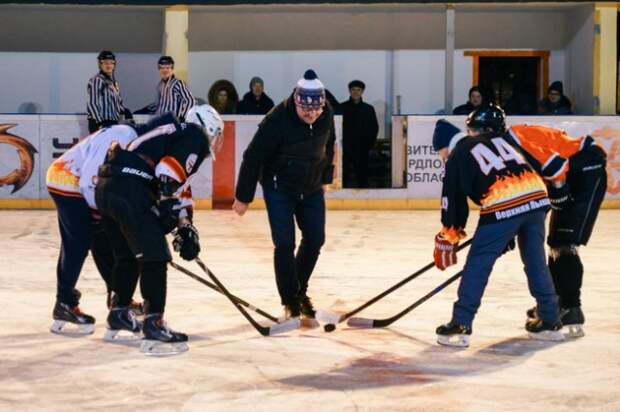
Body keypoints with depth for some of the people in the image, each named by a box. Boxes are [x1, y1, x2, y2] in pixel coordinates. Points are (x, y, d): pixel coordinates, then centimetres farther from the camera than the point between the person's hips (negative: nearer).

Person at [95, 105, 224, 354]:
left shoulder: (173, 133, 32)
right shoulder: (195, 136, 4)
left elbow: (179, 189, 35)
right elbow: (170, 169, -15)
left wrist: (186, 229, 33)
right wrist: (168, 202, -14)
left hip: (105, 188, 10)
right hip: (131, 191, -10)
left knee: (128, 256, 24)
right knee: (154, 257, -5)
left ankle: (118, 318, 33)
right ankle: (153, 327, -7)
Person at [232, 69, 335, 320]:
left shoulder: (326, 115, -12)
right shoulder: (277, 120, -28)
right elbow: (254, 157, -20)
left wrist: (325, 177, 18)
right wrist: (243, 197, -15)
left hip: (311, 187, 5)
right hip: (279, 186, -5)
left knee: (315, 239, 6)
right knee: (284, 243, -10)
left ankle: (299, 290, 28)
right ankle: (290, 301, 4)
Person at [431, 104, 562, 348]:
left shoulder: (458, 156, 9)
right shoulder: (497, 141, 28)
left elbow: (453, 200, 8)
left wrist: (447, 240, 20)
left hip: (503, 207, -6)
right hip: (537, 197, 6)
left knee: (478, 263, 3)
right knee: (536, 261, 19)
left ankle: (460, 326, 1)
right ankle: (550, 322, 25)